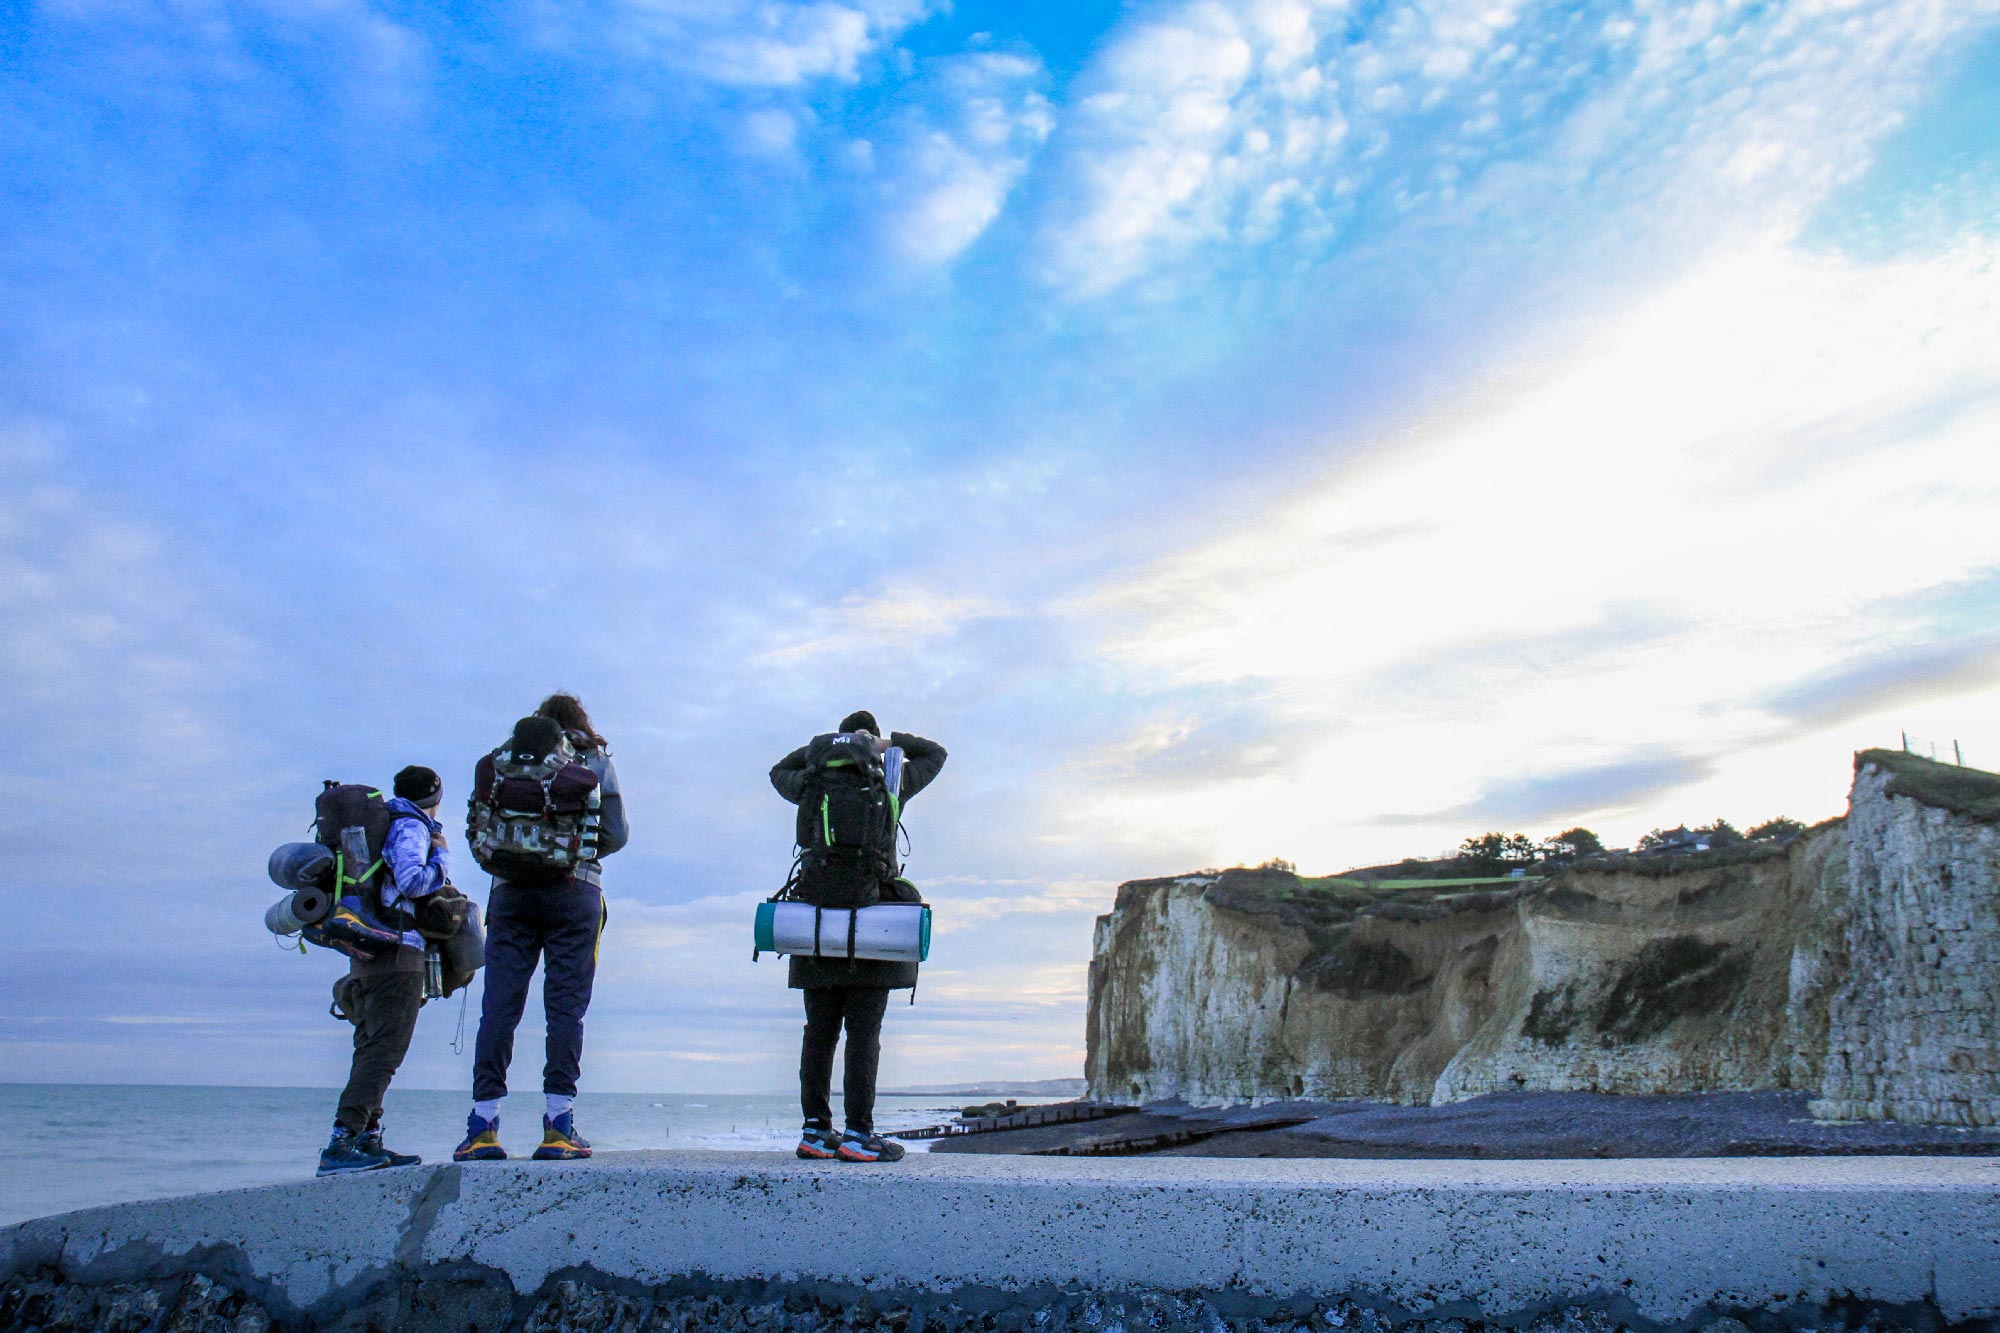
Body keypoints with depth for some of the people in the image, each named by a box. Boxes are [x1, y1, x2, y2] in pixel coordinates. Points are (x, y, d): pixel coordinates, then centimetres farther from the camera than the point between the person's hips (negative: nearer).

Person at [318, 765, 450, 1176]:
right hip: (397, 949, -10)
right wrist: (442, 858, -2)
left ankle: (368, 1142, 15)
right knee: (383, 1051, -14)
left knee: (371, 1049, 14)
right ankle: (339, 1146, -22)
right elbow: (411, 881, -19)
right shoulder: (410, 826, -4)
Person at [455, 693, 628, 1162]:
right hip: (574, 891, -2)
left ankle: (483, 1126, 0)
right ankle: (558, 1126, -5)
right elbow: (616, 834, 3)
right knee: (566, 1004, -1)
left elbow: (477, 828, 5)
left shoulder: (505, 756, 14)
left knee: (499, 1005, 2)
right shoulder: (596, 759, 10)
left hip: (510, 891, 2)